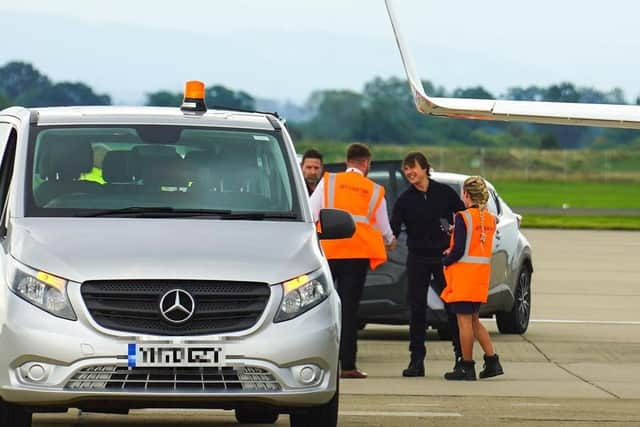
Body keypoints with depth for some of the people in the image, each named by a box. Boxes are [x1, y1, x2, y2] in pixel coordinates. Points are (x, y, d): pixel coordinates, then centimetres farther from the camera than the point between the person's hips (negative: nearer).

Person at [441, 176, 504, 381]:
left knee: (464, 321, -1)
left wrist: (445, 261, 1)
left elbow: (458, 250, -18)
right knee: (474, 320, 18)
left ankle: (467, 367, 1)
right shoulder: (490, 219, 9)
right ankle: (492, 362, 12)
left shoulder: (463, 217, -14)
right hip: (481, 275, 7)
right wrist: (452, 253, 9)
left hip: (464, 274, -7)